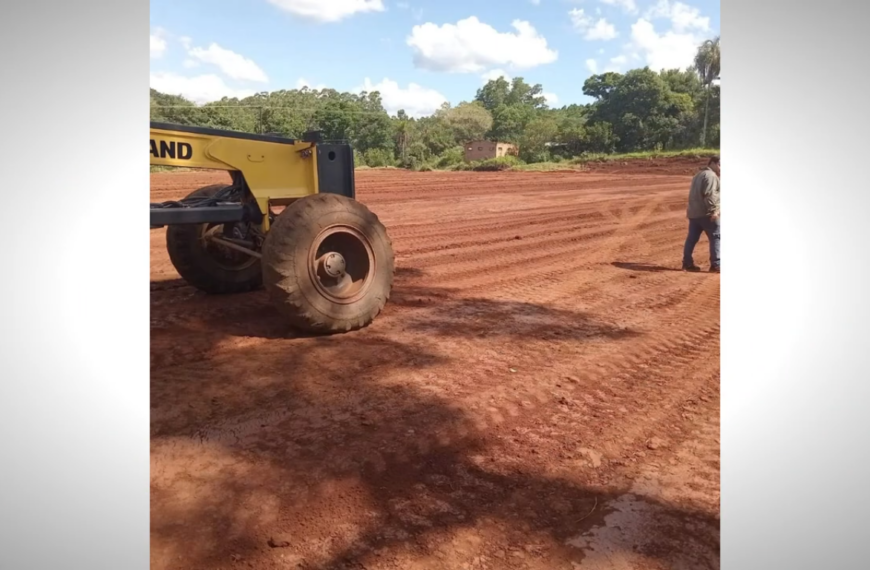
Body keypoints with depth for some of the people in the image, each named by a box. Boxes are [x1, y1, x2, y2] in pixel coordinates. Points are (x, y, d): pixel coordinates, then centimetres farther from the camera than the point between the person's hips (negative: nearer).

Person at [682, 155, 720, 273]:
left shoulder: (699, 175, 23)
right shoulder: (711, 175, -10)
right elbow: (709, 194, -22)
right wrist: (713, 210, -25)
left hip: (693, 212, 10)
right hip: (706, 213, -10)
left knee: (691, 238, 10)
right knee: (716, 237, -4)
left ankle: (687, 263, 13)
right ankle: (716, 265, -6)